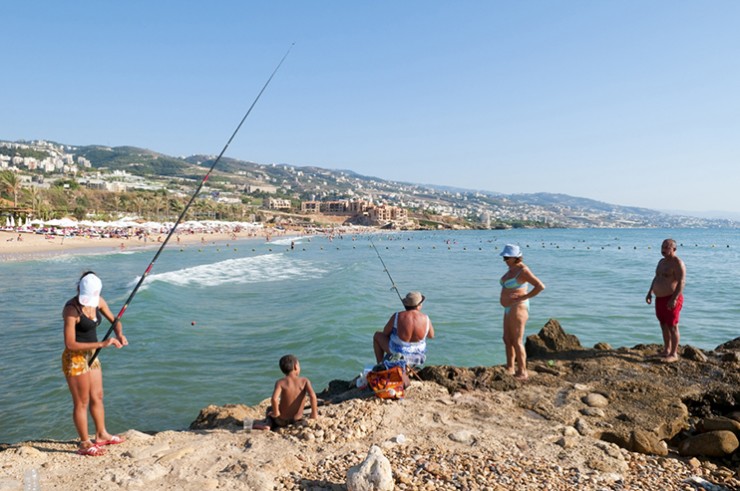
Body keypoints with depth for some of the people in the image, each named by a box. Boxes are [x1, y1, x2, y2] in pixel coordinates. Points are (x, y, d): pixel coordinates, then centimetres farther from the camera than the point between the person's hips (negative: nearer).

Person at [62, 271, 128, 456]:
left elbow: (114, 321, 9)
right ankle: (85, 444, 17)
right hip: (75, 358, -7)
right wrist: (101, 344, -29)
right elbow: (70, 344, -25)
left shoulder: (98, 301, -4)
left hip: (91, 355, 7)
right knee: (81, 402, 3)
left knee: (97, 397, 18)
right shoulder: (71, 309, -24)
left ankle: (101, 435, 33)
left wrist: (119, 334, -12)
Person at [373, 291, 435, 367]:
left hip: (397, 353, -3)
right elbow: (431, 336, 2)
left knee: (377, 335, 21)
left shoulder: (397, 316, -22)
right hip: (418, 356, 3)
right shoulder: (425, 319, -16)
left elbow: (385, 332, -7)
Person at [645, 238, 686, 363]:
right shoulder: (662, 262, 13)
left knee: (672, 327, -2)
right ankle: (666, 350, 27)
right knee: (664, 325, 15)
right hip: (660, 298, 9)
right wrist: (650, 293, 13)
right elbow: (656, 278, 21)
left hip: (671, 299, -9)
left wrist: (674, 299, -26)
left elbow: (681, 282, -20)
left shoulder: (677, 263, -14)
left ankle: (674, 354, 6)